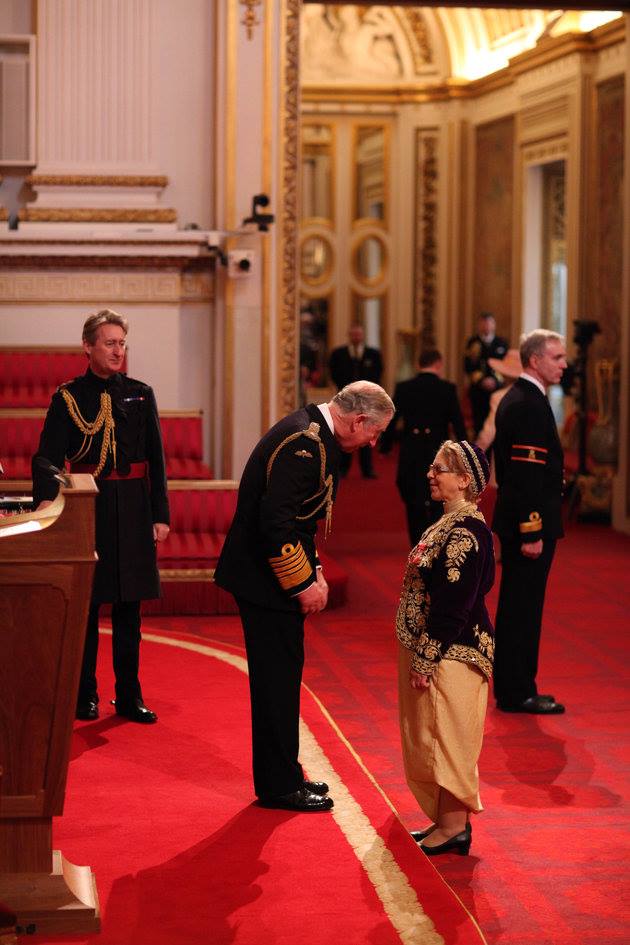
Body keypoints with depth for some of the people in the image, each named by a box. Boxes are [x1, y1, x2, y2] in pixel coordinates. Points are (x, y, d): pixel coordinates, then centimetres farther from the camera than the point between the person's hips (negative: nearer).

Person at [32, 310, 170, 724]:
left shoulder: (141, 394, 7)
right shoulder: (68, 397, 0)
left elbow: (156, 459, 7)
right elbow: (48, 456, -7)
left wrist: (160, 514, 1)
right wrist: (46, 499, -25)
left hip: (132, 511, 2)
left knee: (129, 607, 7)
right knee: (85, 605, 3)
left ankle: (130, 697, 14)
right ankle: (86, 696, 14)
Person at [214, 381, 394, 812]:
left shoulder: (314, 433, 11)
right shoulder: (304, 443, -22)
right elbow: (276, 522, -27)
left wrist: (313, 570, 13)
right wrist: (303, 582, -19)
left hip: (275, 574, 10)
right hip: (266, 578, -10)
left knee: (281, 676, 17)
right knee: (278, 679, -2)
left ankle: (282, 776, 27)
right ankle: (279, 787, 6)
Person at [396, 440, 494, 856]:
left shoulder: (464, 533, -20)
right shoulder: (453, 524, 11)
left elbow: (452, 604, -22)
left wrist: (426, 659, -20)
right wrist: (420, 655, 17)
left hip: (451, 653, -10)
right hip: (440, 650, 10)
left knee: (447, 737, -2)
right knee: (438, 739, 15)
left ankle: (454, 827, 6)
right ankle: (447, 821, 23)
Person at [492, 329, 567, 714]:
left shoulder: (515, 400, 14)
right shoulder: (528, 405, -18)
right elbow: (526, 474, -23)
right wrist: (532, 533, -23)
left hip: (517, 521, 10)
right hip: (530, 524, -10)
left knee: (518, 609, 15)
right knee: (523, 610, -3)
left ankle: (512, 689, 22)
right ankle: (517, 693, 3)